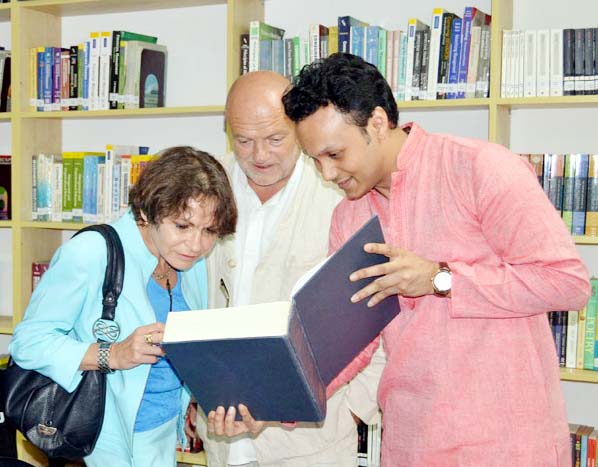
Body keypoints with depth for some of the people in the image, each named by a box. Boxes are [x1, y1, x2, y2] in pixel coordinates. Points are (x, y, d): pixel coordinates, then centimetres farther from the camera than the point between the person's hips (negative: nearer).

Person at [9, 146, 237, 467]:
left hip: (168, 429, 6)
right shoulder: (87, 254, -20)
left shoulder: (194, 261, 1)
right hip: (114, 435, -6)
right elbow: (28, 342, -20)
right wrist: (114, 355, -32)